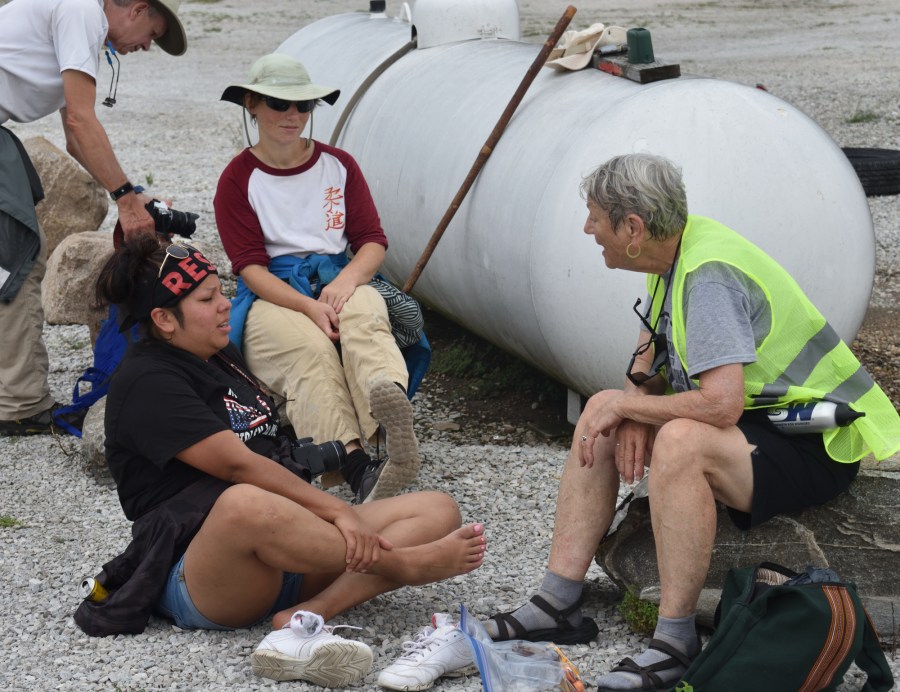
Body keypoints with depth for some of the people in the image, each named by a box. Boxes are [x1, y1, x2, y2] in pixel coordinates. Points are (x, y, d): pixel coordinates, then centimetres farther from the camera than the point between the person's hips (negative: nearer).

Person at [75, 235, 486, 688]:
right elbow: (240, 466, -16)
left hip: (292, 558, 9)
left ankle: (306, 616, -29)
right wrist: (336, 512, -19)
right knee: (247, 505, -44)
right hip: (202, 577, -9)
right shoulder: (147, 382, -6)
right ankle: (403, 563, -22)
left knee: (439, 510, -6)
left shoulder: (222, 356, 22)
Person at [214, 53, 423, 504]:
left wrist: (346, 281, -16)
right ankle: (356, 467, -58)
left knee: (365, 319, -35)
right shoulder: (237, 180, 6)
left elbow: (373, 240, 9)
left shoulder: (338, 165, 17)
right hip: (272, 295, -2)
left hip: (339, 278, 2)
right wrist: (310, 307, -22)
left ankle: (390, 403, -70)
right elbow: (251, 268, -4)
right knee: (311, 349, -36)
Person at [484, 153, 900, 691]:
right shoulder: (679, 249, 2)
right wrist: (636, 408, -5)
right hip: (760, 417, 10)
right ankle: (559, 604, 2)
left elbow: (721, 404, -36)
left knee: (680, 441, -36)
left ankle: (676, 644, -26)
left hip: (815, 447, -10)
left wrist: (626, 405, -20)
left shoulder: (709, 278, -26)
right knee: (601, 413, 5)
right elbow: (652, 350, 17)